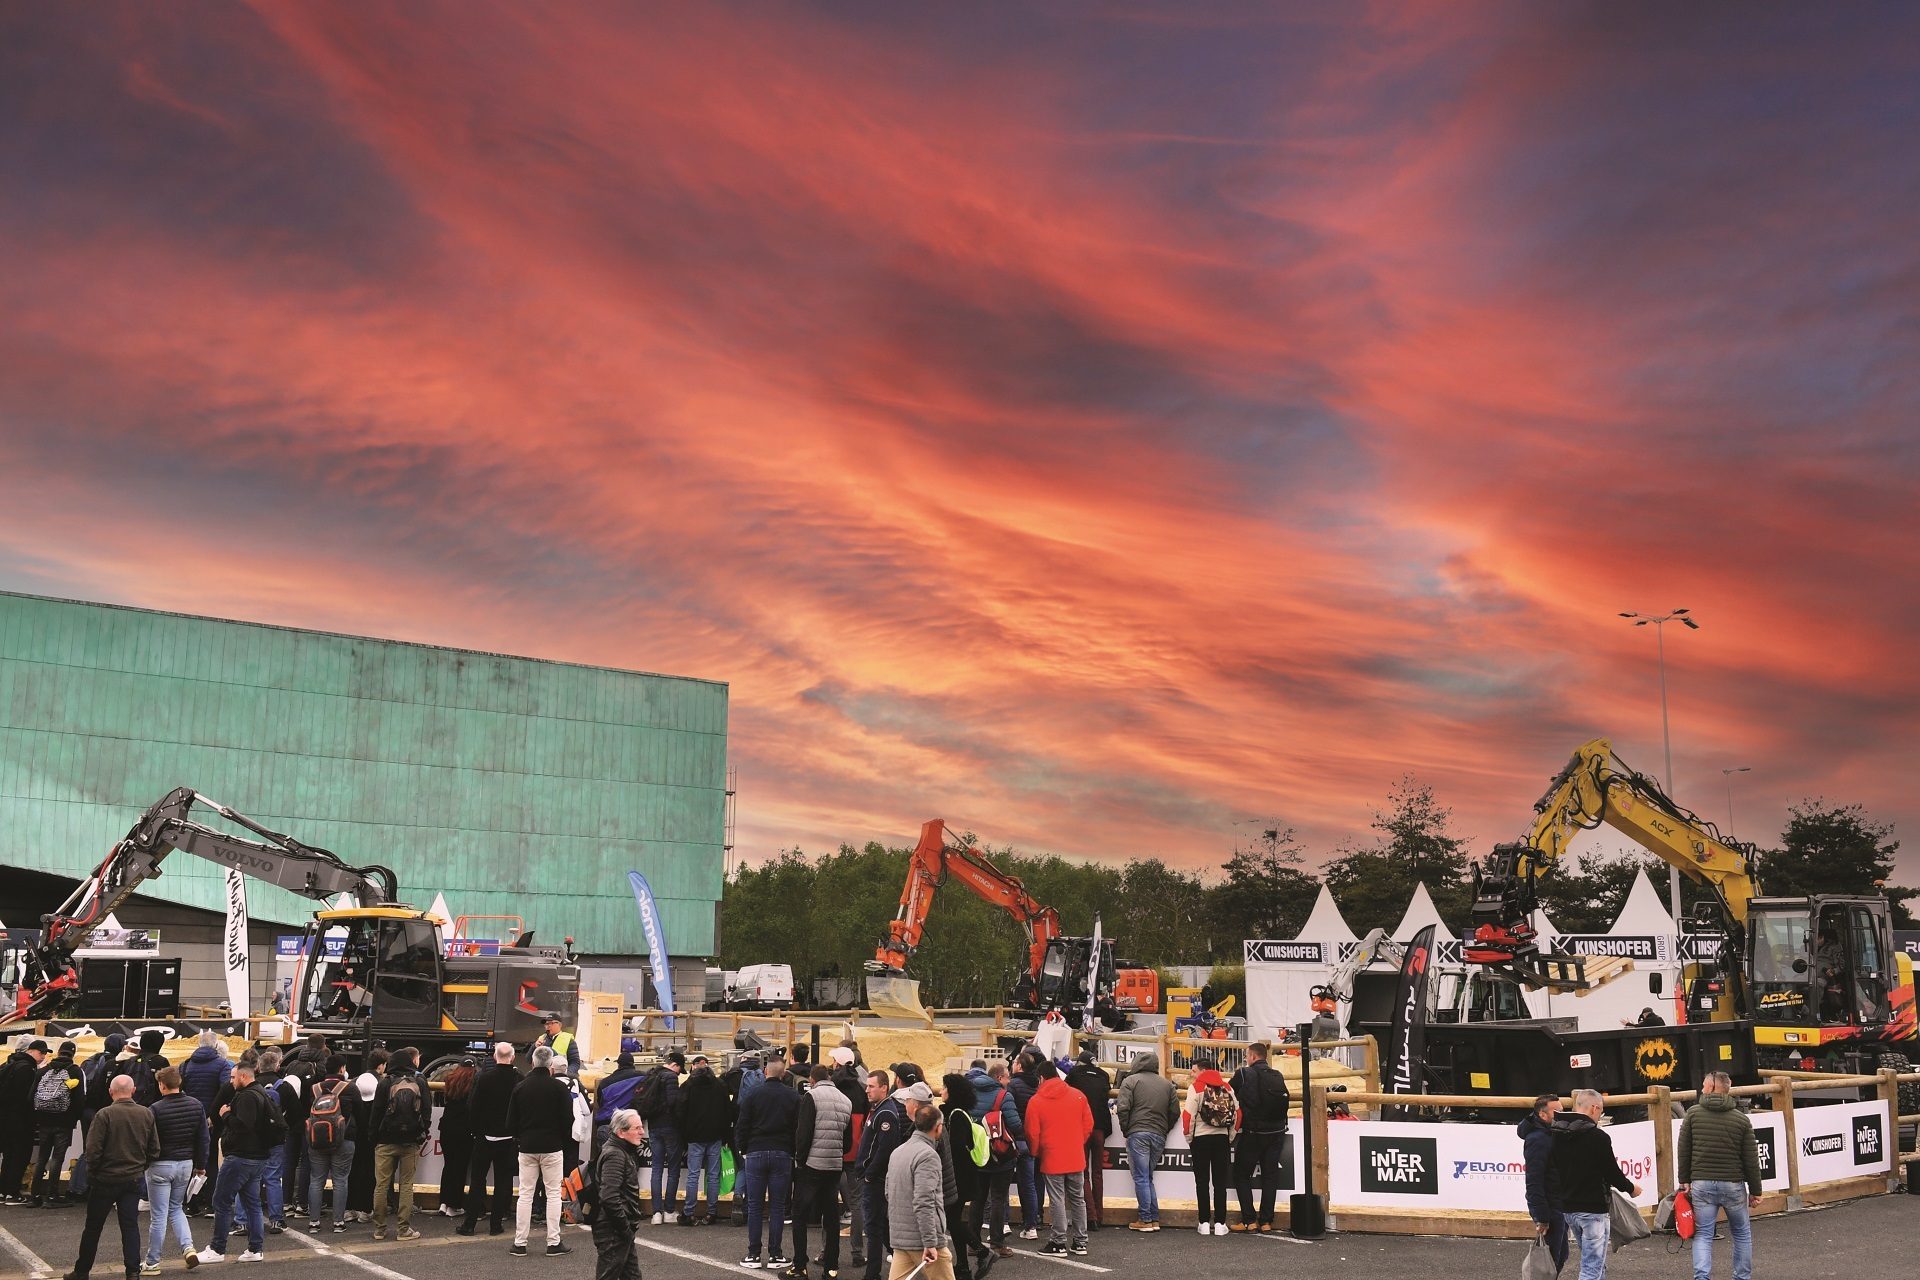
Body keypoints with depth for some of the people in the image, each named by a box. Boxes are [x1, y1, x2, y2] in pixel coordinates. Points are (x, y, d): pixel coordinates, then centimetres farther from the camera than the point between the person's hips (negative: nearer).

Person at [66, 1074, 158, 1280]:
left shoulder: (104, 1115, -15)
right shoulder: (146, 1114, -2)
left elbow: (93, 1151, -15)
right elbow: (154, 1150, 3)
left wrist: (96, 1170, 2)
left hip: (106, 1178, -3)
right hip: (135, 1179, 3)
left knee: (93, 1227, 12)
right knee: (130, 1225, 7)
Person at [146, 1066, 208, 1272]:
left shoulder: (155, 1110, -16)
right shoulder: (196, 1106, 0)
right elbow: (203, 1138, 6)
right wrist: (201, 1164, 15)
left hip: (160, 1165, -5)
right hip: (186, 1164, 5)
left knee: (159, 1216, 4)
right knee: (176, 1208, 21)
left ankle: (152, 1263, 13)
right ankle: (188, 1246, 4)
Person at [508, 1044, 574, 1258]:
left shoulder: (520, 1087, 1)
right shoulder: (560, 1087, -8)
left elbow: (511, 1122, 6)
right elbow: (568, 1120, -5)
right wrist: (565, 1141, 10)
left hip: (527, 1147, 3)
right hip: (552, 1147, -3)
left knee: (525, 1194, 8)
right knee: (553, 1194, 3)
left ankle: (520, 1243, 8)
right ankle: (553, 1243, 2)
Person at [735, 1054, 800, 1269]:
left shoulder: (753, 1095, -2)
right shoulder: (793, 1098, 1)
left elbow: (741, 1128, -1)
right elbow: (799, 1128, 1)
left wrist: (743, 1151, 11)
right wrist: (793, 1153, 10)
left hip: (755, 1154, 0)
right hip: (782, 1155, 1)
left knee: (754, 1206, 6)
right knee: (777, 1206, 6)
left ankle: (753, 1255, 7)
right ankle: (774, 1255, 7)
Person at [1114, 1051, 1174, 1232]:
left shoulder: (1131, 1080, 0)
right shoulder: (1167, 1084, 14)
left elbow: (1123, 1108, -8)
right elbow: (1175, 1110, 12)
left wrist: (1125, 1130, 3)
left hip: (1138, 1134, -5)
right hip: (1159, 1136, 5)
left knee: (1141, 1178, -1)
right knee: (1148, 1177, 14)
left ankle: (1145, 1219, -2)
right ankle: (1154, 1219, 10)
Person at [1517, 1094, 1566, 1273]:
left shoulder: (1553, 1135, 13)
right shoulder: (1537, 1139, -19)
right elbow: (1534, 1183, -23)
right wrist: (1541, 1218, -25)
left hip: (1559, 1208, 10)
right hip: (1549, 1210, -10)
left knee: (1560, 1258, 17)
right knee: (1550, 1260, -5)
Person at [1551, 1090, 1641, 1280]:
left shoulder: (1558, 1135, 4)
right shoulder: (1598, 1137, -16)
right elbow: (1612, 1172, -9)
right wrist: (1631, 1188, 10)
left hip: (1568, 1207, 7)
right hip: (1593, 1209, -7)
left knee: (1595, 1262, 22)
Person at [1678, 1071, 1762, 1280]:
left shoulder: (1693, 1114, -2)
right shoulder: (1742, 1119, -2)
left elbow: (1683, 1151, 0)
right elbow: (1751, 1160, 0)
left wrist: (1684, 1180, 10)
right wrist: (1755, 1191, 10)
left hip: (1701, 1184, 0)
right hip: (1733, 1185, 0)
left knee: (1702, 1234, 3)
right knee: (1742, 1234, 18)